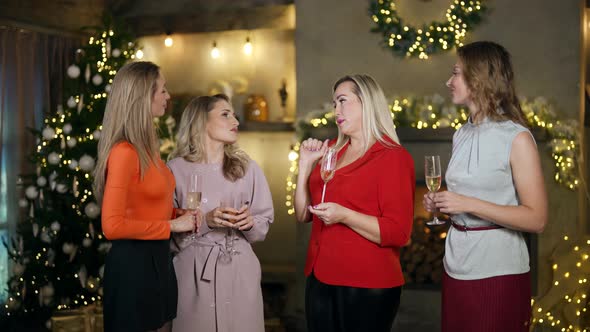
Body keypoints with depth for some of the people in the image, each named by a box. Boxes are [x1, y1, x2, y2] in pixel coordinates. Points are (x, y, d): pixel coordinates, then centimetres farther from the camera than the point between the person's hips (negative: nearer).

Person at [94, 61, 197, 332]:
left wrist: (182, 215, 4)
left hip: (158, 260, 9)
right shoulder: (124, 152, -19)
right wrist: (171, 225, -16)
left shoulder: (147, 148, 9)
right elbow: (113, 226, -23)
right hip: (133, 264, -9)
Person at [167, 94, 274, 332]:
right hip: (194, 272, -2)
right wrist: (205, 222, -17)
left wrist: (249, 223, -12)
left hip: (240, 272, 2)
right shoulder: (177, 169, -2)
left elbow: (265, 222, 8)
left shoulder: (247, 167, 5)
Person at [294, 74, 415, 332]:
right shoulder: (332, 151, 11)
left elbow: (398, 233, -16)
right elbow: (303, 215, 12)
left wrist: (344, 216, -24)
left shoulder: (392, 157, -9)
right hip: (319, 278, 7)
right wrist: (305, 163, 4)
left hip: (366, 287, -6)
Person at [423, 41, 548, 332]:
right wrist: (441, 204, 3)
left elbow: (536, 219, -16)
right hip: (457, 266, 7)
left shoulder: (517, 138, -12)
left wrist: (468, 204, -21)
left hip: (498, 273, -7)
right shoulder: (462, 135, 9)